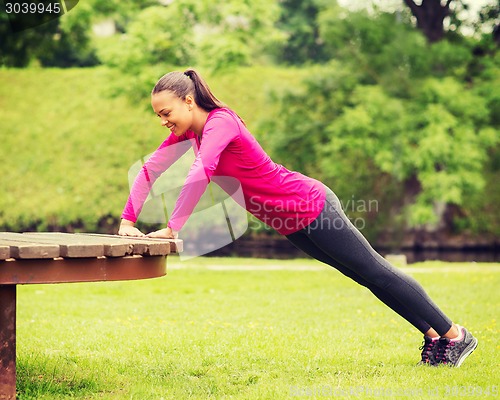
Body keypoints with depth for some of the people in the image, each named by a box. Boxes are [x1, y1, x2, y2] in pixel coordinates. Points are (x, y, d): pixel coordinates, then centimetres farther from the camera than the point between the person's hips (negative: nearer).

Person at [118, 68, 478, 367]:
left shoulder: (220, 122, -24)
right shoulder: (186, 132, 1)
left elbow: (200, 173, -39)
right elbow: (150, 170, 3)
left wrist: (171, 229, -41)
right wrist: (128, 222, -6)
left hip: (310, 207, -9)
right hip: (294, 224, 9)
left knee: (376, 272, 1)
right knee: (369, 276, 16)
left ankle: (455, 334, 13)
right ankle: (434, 338, 27)